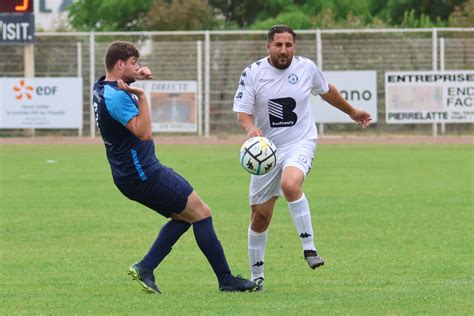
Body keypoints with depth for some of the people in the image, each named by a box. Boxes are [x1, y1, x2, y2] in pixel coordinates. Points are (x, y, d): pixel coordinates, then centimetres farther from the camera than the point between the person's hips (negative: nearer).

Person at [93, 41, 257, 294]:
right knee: (201, 213, -5)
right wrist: (141, 96, -29)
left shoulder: (101, 87, 8)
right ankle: (226, 279, -2)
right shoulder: (116, 96, -22)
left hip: (127, 176, 11)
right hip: (145, 174, -11)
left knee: (183, 216, 16)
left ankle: (145, 268, 6)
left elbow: (117, 79, 34)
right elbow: (143, 132, -28)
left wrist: (137, 76, 14)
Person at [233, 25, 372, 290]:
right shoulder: (252, 73, -5)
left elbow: (327, 90, 19)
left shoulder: (306, 68, -1)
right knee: (260, 216, 4)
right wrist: (251, 128, -31)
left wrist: (352, 111, 33)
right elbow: (242, 112, -8)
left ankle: (309, 248, -24)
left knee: (290, 184, -34)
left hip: (301, 143, -1)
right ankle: (257, 275, 22)